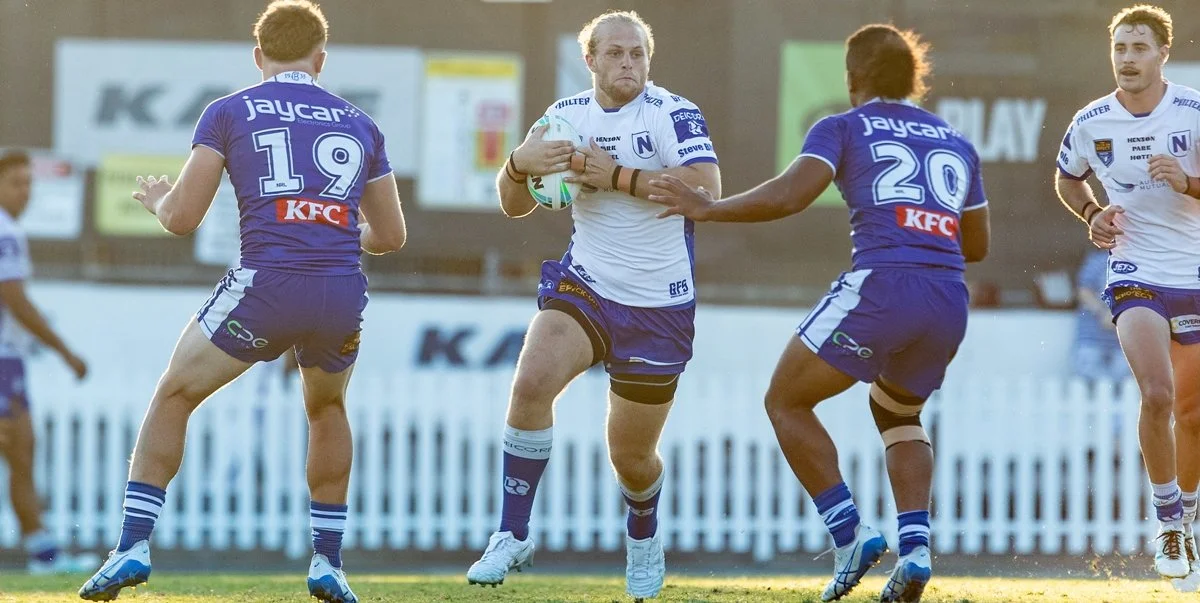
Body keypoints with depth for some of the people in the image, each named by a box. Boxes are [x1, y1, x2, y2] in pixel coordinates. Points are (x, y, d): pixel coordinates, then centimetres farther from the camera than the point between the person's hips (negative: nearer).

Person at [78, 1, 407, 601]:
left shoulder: (228, 112, 9)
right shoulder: (359, 124, 19)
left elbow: (182, 218, 5)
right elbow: (390, 235, 22)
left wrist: (156, 198, 28)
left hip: (267, 283, -3)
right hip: (344, 293, 3)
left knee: (173, 398, 16)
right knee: (327, 410, 31)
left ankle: (132, 547, 6)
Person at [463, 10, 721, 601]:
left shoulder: (671, 113, -13)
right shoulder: (567, 114, 3)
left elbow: (706, 186, -28)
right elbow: (515, 205, 8)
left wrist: (617, 176, -29)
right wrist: (520, 164, -15)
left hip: (658, 305, -3)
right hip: (584, 286, 3)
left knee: (632, 456, 7)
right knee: (532, 380, -26)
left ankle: (644, 541, 42)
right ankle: (512, 537, -16)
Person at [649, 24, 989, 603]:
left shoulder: (844, 128, 8)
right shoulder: (956, 142, 24)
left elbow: (787, 196, -8)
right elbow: (976, 245, 29)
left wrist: (708, 207, 3)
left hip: (881, 287, -6)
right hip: (949, 303, 6)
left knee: (786, 401, 11)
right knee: (898, 414, 30)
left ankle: (849, 533, -4)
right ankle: (914, 547, 8)